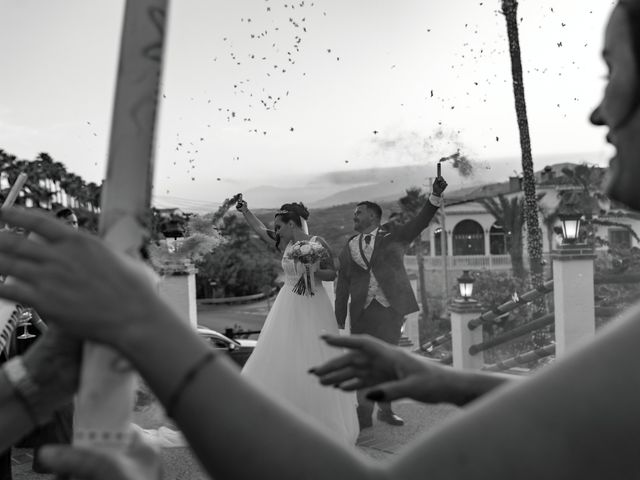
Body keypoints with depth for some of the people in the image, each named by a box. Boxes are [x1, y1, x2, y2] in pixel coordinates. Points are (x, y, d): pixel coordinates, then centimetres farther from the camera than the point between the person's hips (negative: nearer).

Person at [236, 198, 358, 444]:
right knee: (279, 357, 3)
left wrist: (314, 271, -19)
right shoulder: (285, 244, 7)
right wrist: (244, 210, 12)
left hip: (313, 306, -5)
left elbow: (333, 273, -3)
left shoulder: (318, 243, -6)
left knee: (313, 360, -3)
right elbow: (260, 229, 15)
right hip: (287, 305, 5)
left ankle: (323, 417, 10)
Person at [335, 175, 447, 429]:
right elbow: (342, 288, 10)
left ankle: (385, 409, 25)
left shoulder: (393, 234, 8)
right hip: (363, 311, 1)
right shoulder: (348, 249, 11)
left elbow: (419, 222, -6)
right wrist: (339, 321, 5)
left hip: (392, 307, -1)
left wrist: (435, 196, -20)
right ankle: (363, 415, 14)